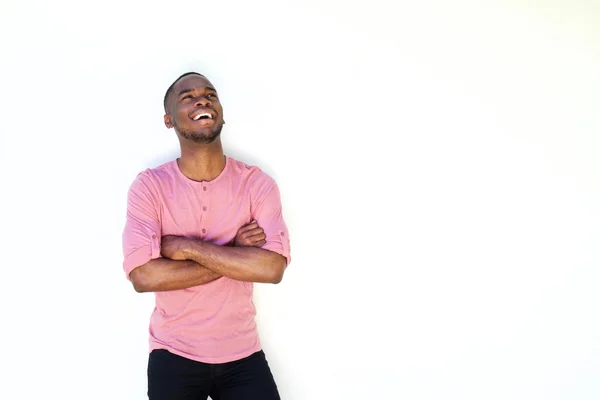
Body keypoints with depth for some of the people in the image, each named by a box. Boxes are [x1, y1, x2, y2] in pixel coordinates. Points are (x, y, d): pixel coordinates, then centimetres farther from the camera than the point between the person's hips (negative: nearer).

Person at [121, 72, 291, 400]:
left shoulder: (257, 183, -6)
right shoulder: (149, 186, -8)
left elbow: (272, 268, -18)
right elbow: (143, 276, -19)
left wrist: (187, 247, -19)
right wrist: (235, 254, -18)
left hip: (243, 354, 1)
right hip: (173, 355, 0)